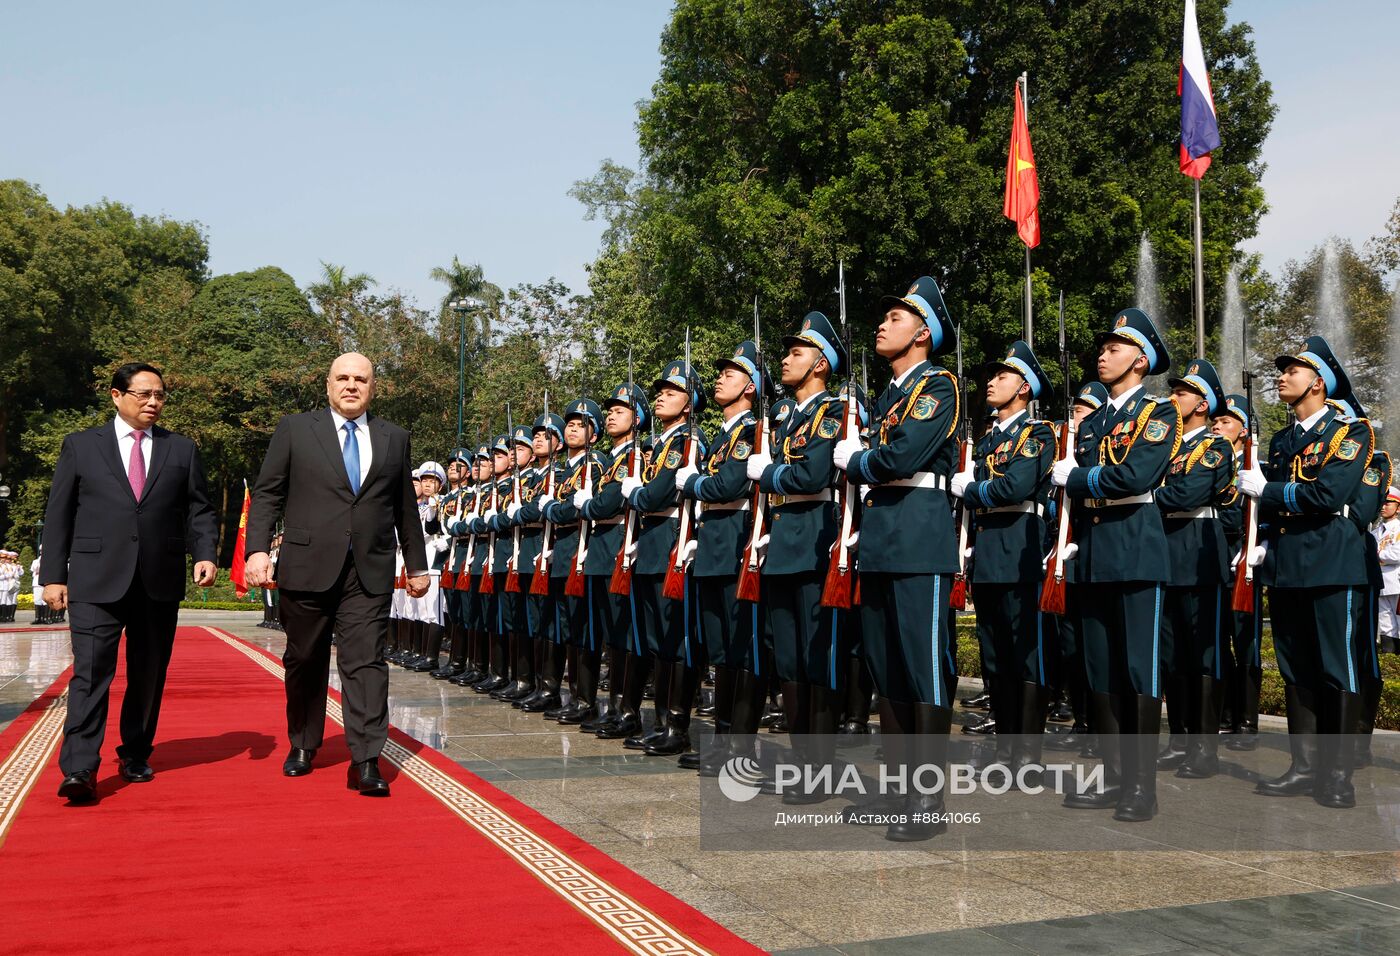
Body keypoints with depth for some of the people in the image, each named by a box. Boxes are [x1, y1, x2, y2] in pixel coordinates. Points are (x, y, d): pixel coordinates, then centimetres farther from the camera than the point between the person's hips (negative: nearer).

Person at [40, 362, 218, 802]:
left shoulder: (181, 449, 12)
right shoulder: (81, 446, 7)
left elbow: (199, 511, 10)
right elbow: (58, 515, 7)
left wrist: (205, 553, -7)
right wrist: (53, 575, 1)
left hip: (161, 583, 2)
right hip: (97, 581, -2)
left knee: (149, 676, 9)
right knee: (91, 672, -10)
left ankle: (136, 757, 23)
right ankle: (79, 770, -10)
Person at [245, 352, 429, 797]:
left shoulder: (394, 438, 12)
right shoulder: (294, 429, 6)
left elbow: (406, 508, 16)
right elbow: (267, 494, 2)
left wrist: (417, 564, 17)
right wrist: (257, 549, -9)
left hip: (370, 572, 1)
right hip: (308, 567, 0)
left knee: (366, 661, -6)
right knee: (305, 661, 11)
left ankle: (366, 761, -6)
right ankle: (303, 746, 29)